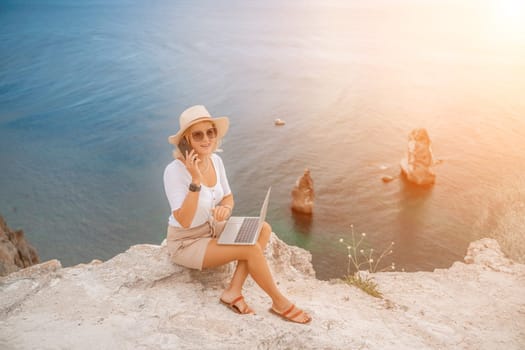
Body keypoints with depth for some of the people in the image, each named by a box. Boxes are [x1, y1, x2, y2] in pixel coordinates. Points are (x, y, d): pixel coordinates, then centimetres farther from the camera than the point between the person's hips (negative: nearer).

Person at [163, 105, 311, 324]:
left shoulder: (215, 160, -5)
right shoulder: (175, 171, -27)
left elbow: (229, 197, 7)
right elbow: (184, 221, -31)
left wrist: (225, 207, -17)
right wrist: (196, 181, -39)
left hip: (211, 229, 8)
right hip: (186, 243, -8)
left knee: (263, 230, -8)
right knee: (252, 249, -21)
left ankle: (234, 291, -11)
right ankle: (279, 303, 1)